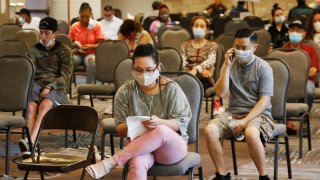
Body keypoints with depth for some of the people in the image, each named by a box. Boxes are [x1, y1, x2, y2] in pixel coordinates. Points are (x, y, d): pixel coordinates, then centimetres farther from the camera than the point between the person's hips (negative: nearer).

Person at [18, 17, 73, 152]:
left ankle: (30, 142, -53)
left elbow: (65, 76, 2)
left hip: (56, 89, -2)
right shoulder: (34, 51, 20)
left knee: (44, 105, -37)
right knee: (31, 107, -33)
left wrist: (49, 87, -15)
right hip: (36, 86, 2)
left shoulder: (64, 51, 13)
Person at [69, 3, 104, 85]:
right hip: (78, 54, 2)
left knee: (91, 60, -40)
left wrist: (90, 46, -25)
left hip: (91, 53, -2)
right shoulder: (74, 26, 3)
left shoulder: (97, 25, -2)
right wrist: (73, 49, -13)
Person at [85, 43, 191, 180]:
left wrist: (159, 123, -26)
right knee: (137, 165, -38)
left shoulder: (172, 89, -2)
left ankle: (111, 162, -34)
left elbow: (182, 123, -6)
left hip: (173, 146, -1)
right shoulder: (124, 92, 2)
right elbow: (120, 130, 3)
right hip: (138, 146, 1)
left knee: (161, 131, -38)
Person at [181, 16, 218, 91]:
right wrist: (201, 69, -17)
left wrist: (196, 69, -30)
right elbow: (183, 63, 1)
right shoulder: (186, 45, 16)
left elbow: (210, 61, -10)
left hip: (205, 80, -1)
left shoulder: (212, 45, 10)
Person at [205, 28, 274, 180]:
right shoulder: (231, 64, 6)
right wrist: (227, 66, -10)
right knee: (210, 130, -25)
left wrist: (245, 121, -22)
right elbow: (220, 93, -3)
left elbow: (264, 101, -11)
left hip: (258, 113, -4)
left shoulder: (263, 68, -5)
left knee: (251, 133, -38)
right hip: (233, 112, 4)